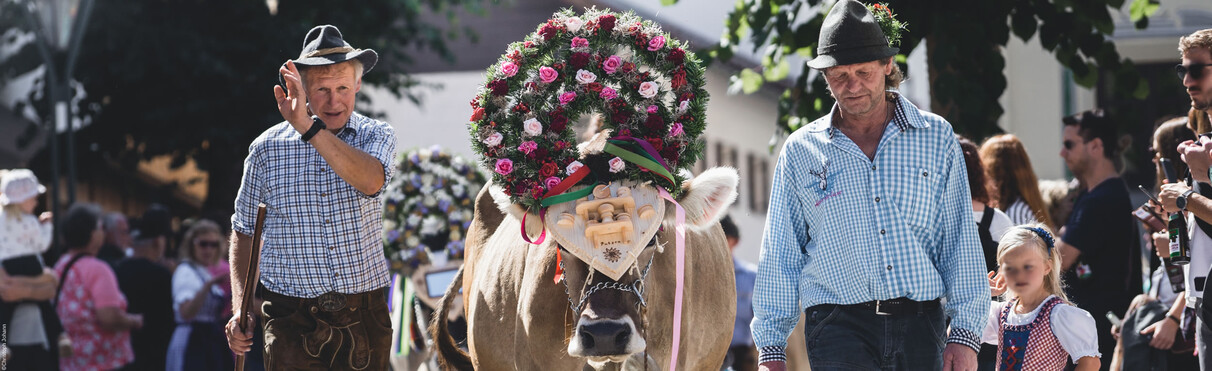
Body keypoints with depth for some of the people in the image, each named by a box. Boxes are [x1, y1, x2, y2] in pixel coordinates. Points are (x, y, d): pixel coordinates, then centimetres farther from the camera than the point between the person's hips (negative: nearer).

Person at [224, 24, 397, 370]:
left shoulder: (376, 136, 2)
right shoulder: (267, 149, 2)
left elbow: (371, 180, -22)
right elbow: (243, 229, 13)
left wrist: (309, 127, -30)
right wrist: (239, 308, 3)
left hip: (364, 315, 1)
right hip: (292, 321, -1)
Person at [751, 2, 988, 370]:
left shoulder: (936, 137, 11)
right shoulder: (800, 151, 11)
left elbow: (961, 241, 9)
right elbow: (780, 254, 14)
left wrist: (965, 332, 1)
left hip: (922, 325, 1)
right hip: (839, 324, -1)